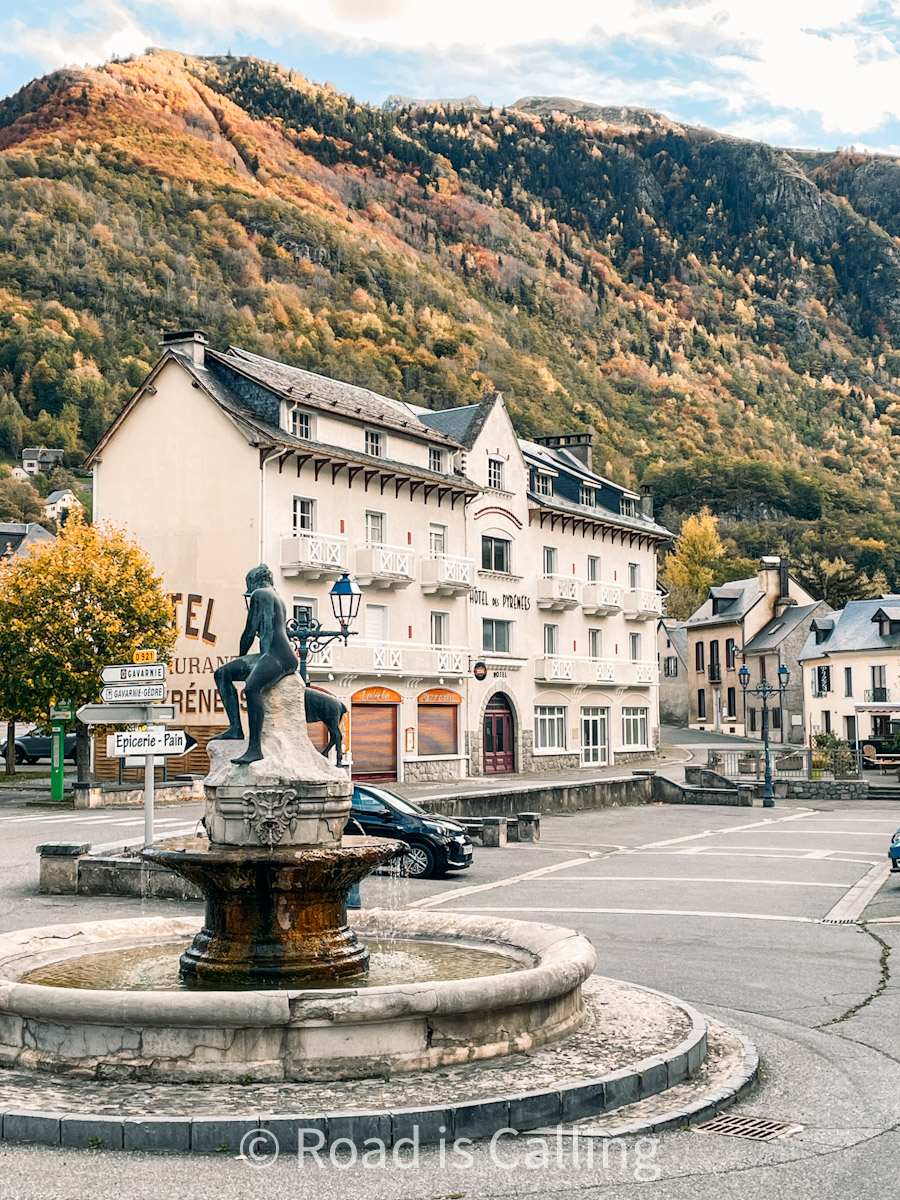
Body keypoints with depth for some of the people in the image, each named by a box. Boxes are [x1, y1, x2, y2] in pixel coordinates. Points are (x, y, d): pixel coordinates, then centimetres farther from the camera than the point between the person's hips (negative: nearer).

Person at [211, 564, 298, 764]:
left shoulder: (259, 594, 0)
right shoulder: (275, 597, 27)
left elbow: (250, 632, -1)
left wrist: (241, 657, 13)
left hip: (279, 656, -10)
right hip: (269, 656, 10)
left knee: (251, 687, -33)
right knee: (222, 673, 8)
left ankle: (255, 748, -40)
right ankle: (236, 728, 0)